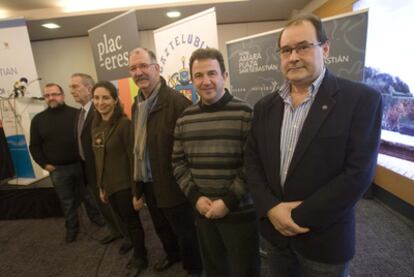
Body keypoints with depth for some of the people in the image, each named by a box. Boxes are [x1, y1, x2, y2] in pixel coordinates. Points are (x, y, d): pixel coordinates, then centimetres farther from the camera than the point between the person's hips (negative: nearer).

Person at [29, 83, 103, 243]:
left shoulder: (76, 114, -3)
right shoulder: (38, 120, 2)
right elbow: (35, 146, 6)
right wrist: (44, 164, -2)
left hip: (80, 164, -1)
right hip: (58, 169, 1)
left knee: (89, 194, 15)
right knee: (67, 201, 14)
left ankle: (95, 216, 37)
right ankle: (72, 227, 32)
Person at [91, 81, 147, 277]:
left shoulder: (124, 123, -17)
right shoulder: (96, 126, 5)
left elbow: (133, 157, -17)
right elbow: (98, 159, 9)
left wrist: (135, 187, -17)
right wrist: (101, 187, 13)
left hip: (125, 185, -7)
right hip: (109, 186, 7)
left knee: (132, 222, 11)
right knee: (126, 222, 21)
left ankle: (140, 260, 34)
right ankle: (138, 254, 43)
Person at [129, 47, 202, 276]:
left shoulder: (176, 101, -20)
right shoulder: (137, 104, 6)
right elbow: (137, 149, 9)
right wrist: (137, 189, 12)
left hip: (172, 185, -7)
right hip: (148, 184, 8)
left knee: (184, 231, 15)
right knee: (162, 228, 28)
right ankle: (172, 255, 56)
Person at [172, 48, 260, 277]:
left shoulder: (244, 113, -11)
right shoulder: (185, 118, 2)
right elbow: (178, 162, 5)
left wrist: (228, 201, -15)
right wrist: (195, 197, -6)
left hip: (240, 212, -3)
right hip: (203, 212, 4)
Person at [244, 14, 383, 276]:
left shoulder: (361, 99, -12)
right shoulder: (265, 106, 0)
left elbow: (358, 173, -18)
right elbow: (252, 161, 0)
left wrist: (298, 216, -17)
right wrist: (271, 208, -13)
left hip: (324, 238, -3)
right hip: (275, 229, 4)